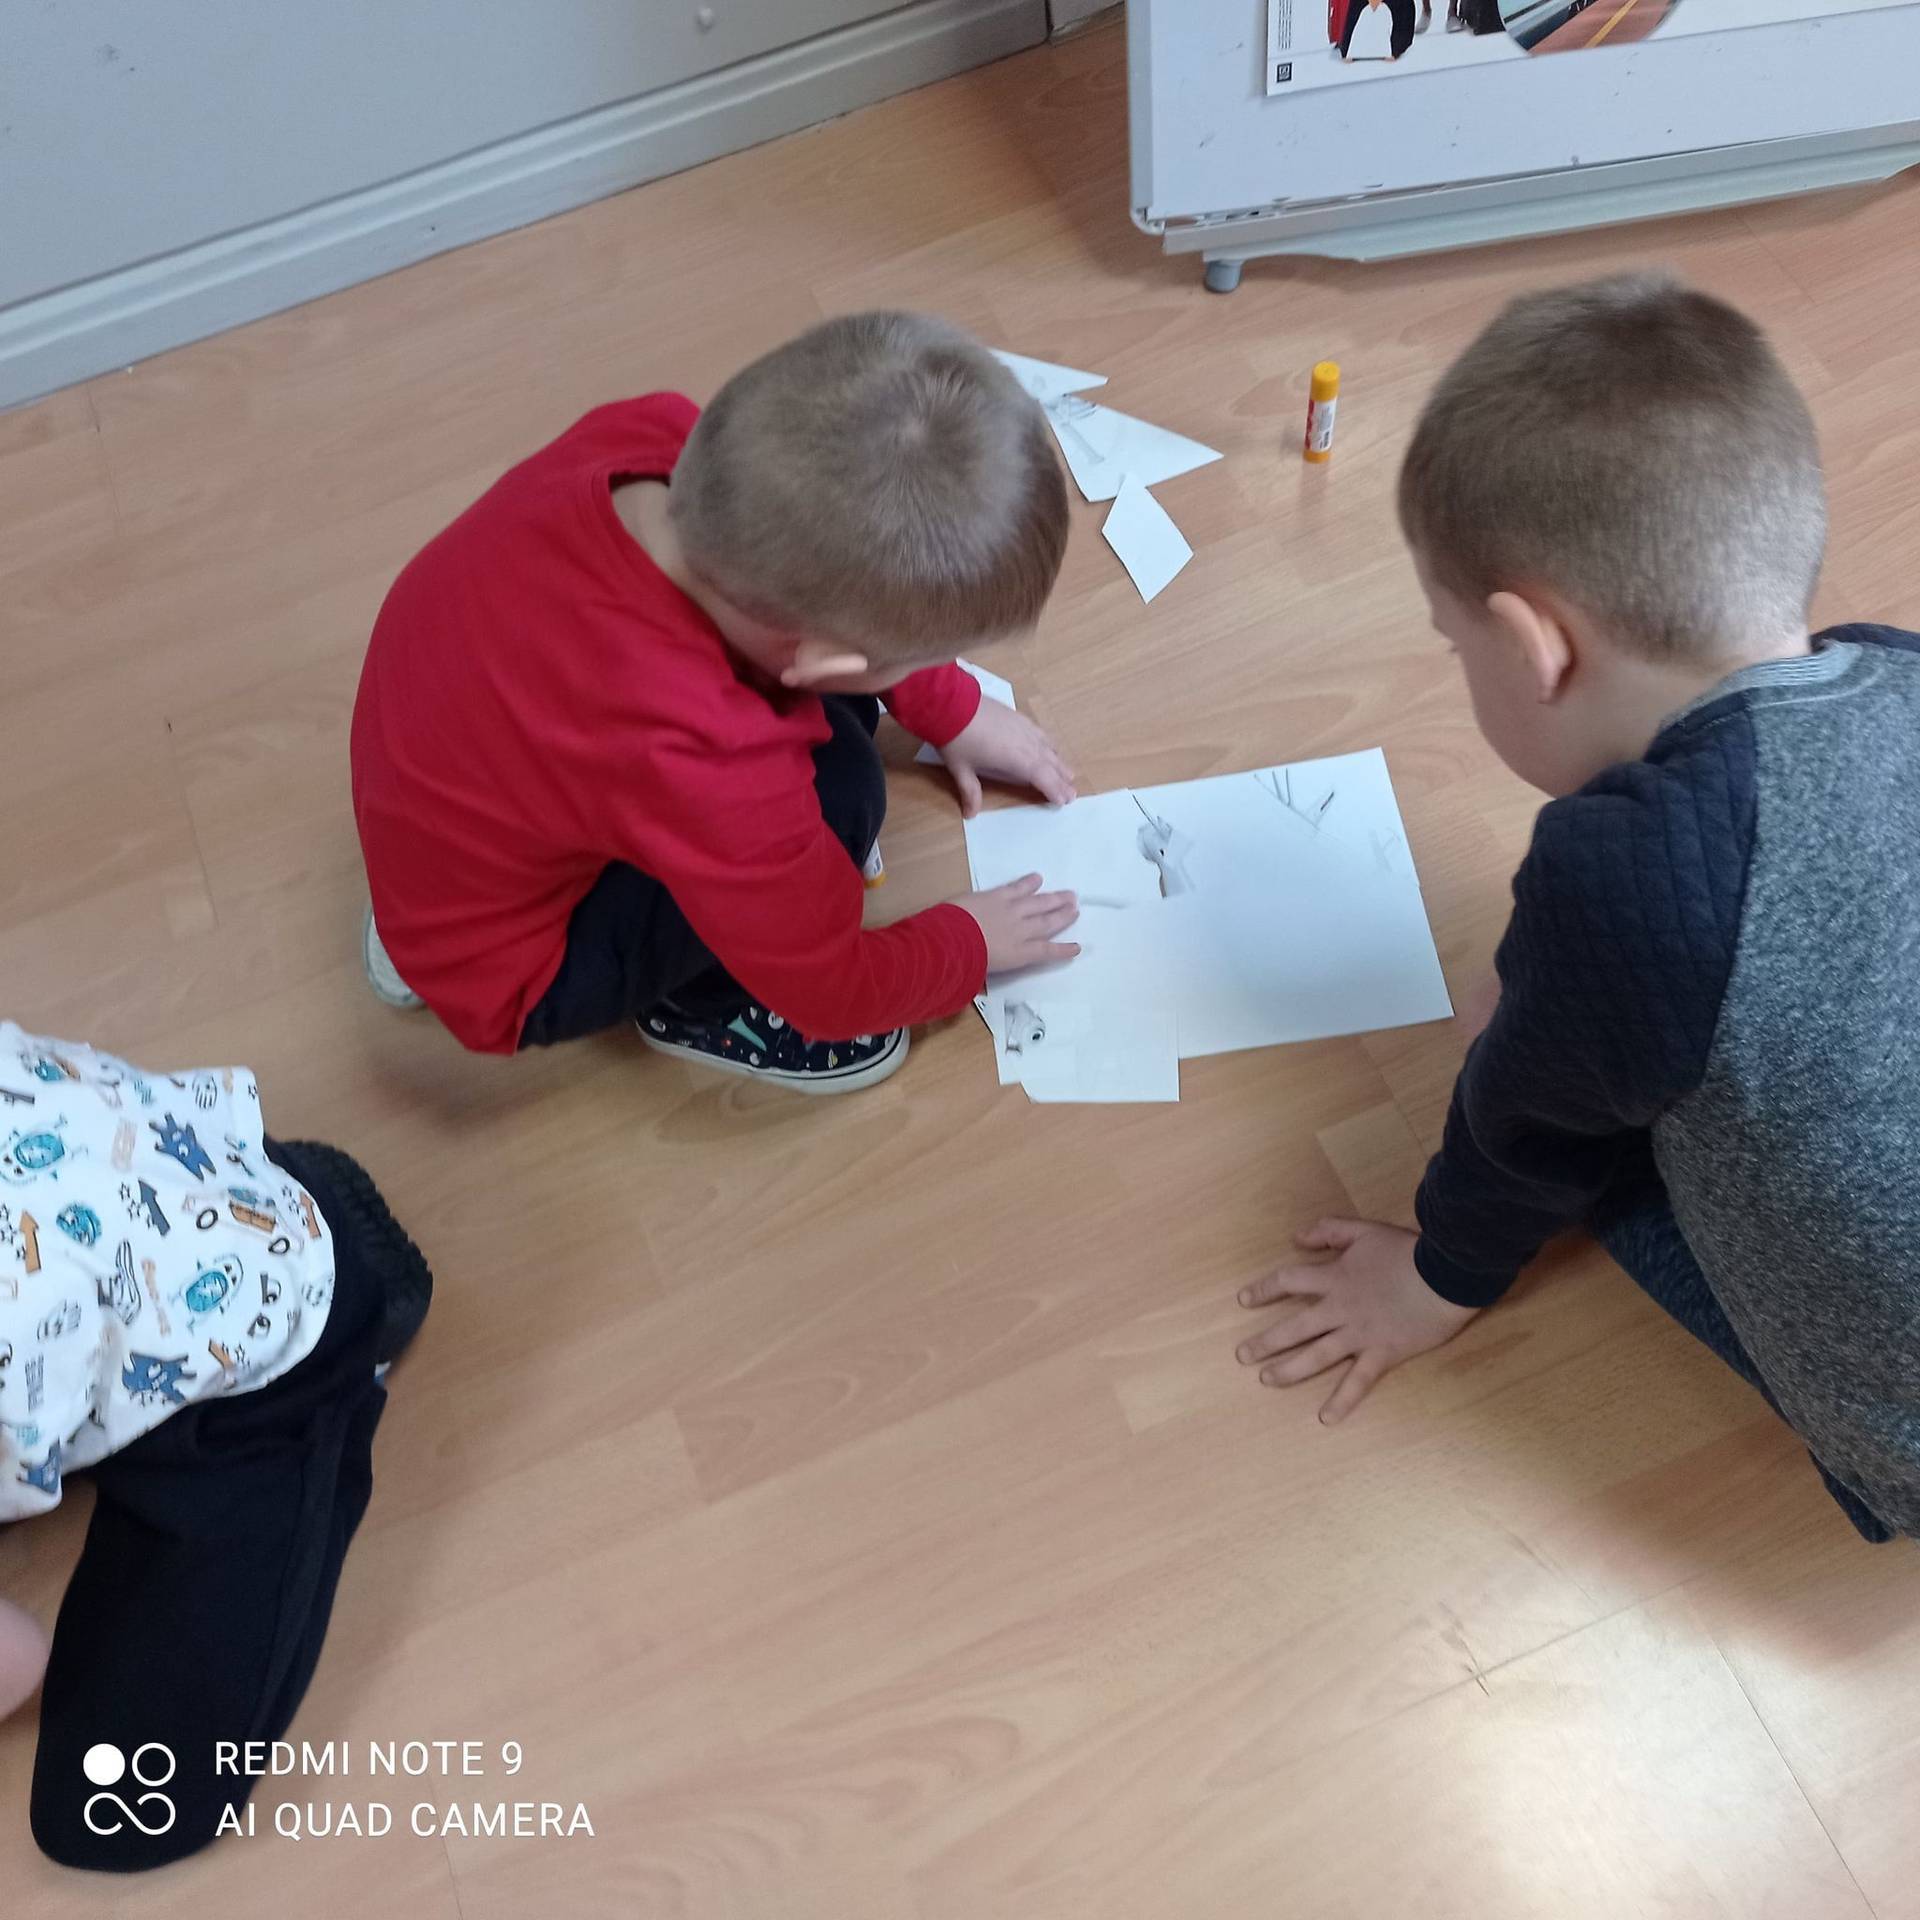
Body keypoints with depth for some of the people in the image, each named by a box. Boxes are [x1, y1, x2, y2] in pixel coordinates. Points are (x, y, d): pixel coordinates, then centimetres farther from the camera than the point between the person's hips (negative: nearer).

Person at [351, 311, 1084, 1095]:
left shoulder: (657, 436, -23)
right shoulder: (691, 763, -41)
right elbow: (834, 989, -20)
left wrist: (952, 712, 9)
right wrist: (969, 943, -1)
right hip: (502, 969, -8)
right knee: (832, 782, -27)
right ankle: (699, 1004, 3)